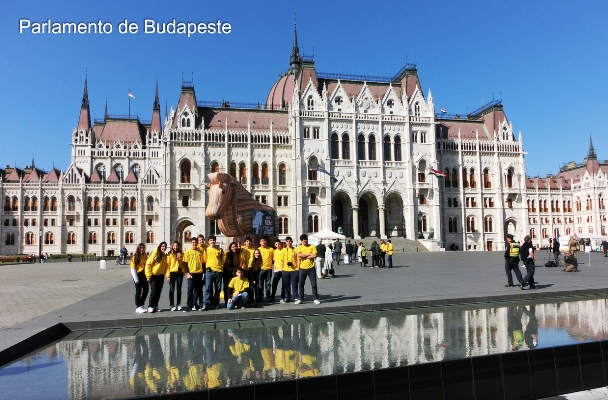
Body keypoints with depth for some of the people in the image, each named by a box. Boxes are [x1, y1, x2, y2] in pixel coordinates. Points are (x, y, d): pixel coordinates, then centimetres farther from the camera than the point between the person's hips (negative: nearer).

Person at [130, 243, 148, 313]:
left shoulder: (145, 256, 7)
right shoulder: (135, 257, -8)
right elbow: (132, 269, -10)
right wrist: (136, 279, -13)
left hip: (144, 275, 5)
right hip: (138, 275, -5)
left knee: (145, 291, 8)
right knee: (138, 292, 1)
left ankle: (141, 305, 22)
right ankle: (138, 307, 10)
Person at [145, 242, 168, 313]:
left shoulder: (165, 256, 8)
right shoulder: (155, 254, -10)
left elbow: (166, 266, 10)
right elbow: (148, 264, -12)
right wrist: (148, 275, -14)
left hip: (161, 276, 6)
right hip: (154, 275, -5)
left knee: (158, 291, 9)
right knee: (153, 291, -6)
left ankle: (155, 305, 20)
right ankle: (150, 306, 5)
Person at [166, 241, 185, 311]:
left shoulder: (181, 254, 8)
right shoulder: (170, 254, -2)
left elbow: (183, 263, 10)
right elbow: (167, 265, -6)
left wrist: (183, 272, -1)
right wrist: (168, 275, -11)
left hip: (179, 273, 3)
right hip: (172, 273, -3)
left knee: (179, 289, 8)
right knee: (172, 289, 2)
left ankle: (179, 305, 15)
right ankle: (172, 305, 7)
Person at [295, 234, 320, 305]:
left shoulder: (312, 247, 2)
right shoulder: (299, 247, 3)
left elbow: (314, 255, -12)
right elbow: (299, 255, -16)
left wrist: (304, 256, -10)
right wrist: (309, 254, -11)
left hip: (311, 268, -1)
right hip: (302, 268, 1)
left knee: (314, 284, 2)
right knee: (301, 284, 5)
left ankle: (316, 299, 11)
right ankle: (300, 299, 14)